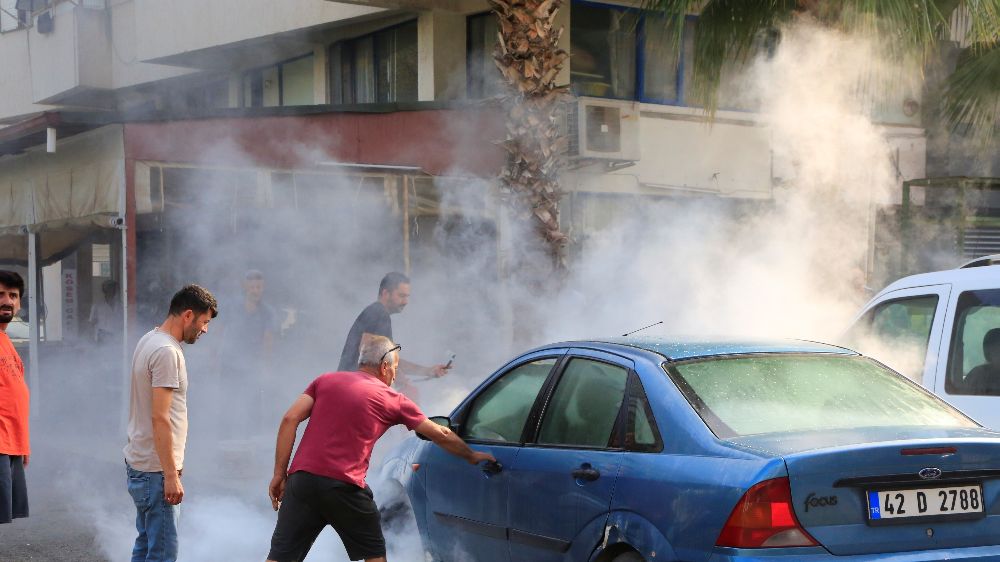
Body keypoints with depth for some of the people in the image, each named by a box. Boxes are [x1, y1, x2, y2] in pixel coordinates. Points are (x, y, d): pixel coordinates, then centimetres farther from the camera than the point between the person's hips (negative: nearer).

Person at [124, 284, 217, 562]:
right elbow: (159, 418, -23)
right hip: (156, 469, -11)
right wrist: (171, 475, -21)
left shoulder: (149, 341, 13)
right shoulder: (166, 351, -18)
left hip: (139, 463, 11)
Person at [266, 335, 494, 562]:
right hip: (345, 488, -3)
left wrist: (279, 474, 7)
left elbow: (289, 420, 5)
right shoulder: (393, 400, 10)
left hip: (301, 478, 3)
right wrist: (472, 456, 34)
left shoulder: (326, 380, 16)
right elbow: (440, 435, 18)